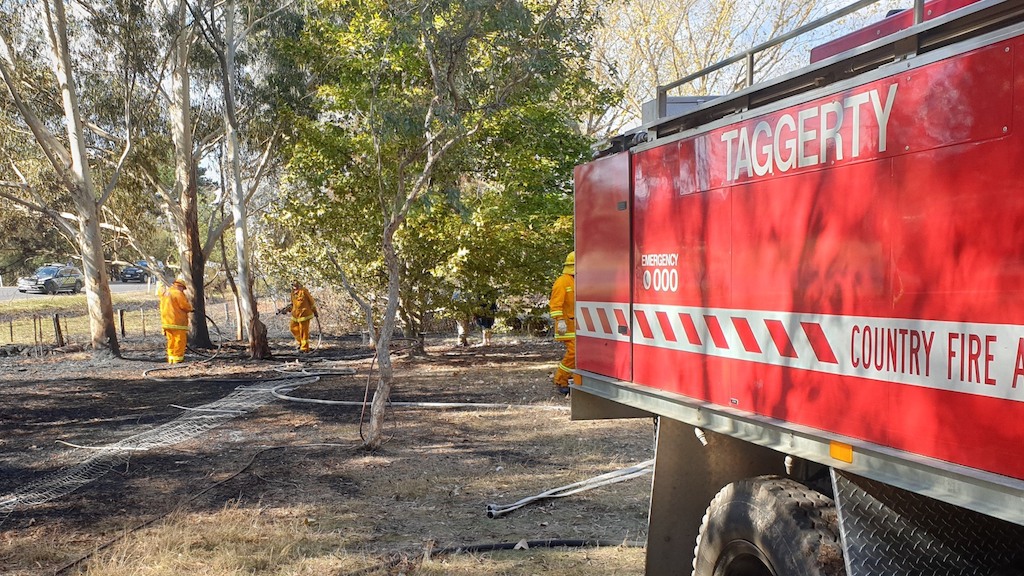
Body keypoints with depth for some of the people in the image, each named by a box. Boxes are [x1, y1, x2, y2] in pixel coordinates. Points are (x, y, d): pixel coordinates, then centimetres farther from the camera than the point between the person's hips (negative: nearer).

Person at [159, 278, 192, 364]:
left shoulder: (164, 293, 14)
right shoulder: (178, 293, -13)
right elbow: (185, 306, -12)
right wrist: (190, 308, 8)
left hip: (166, 321, 8)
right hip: (177, 321, -8)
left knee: (171, 340, 14)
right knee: (180, 340, -1)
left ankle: (170, 358, 17)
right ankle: (177, 357, -1)